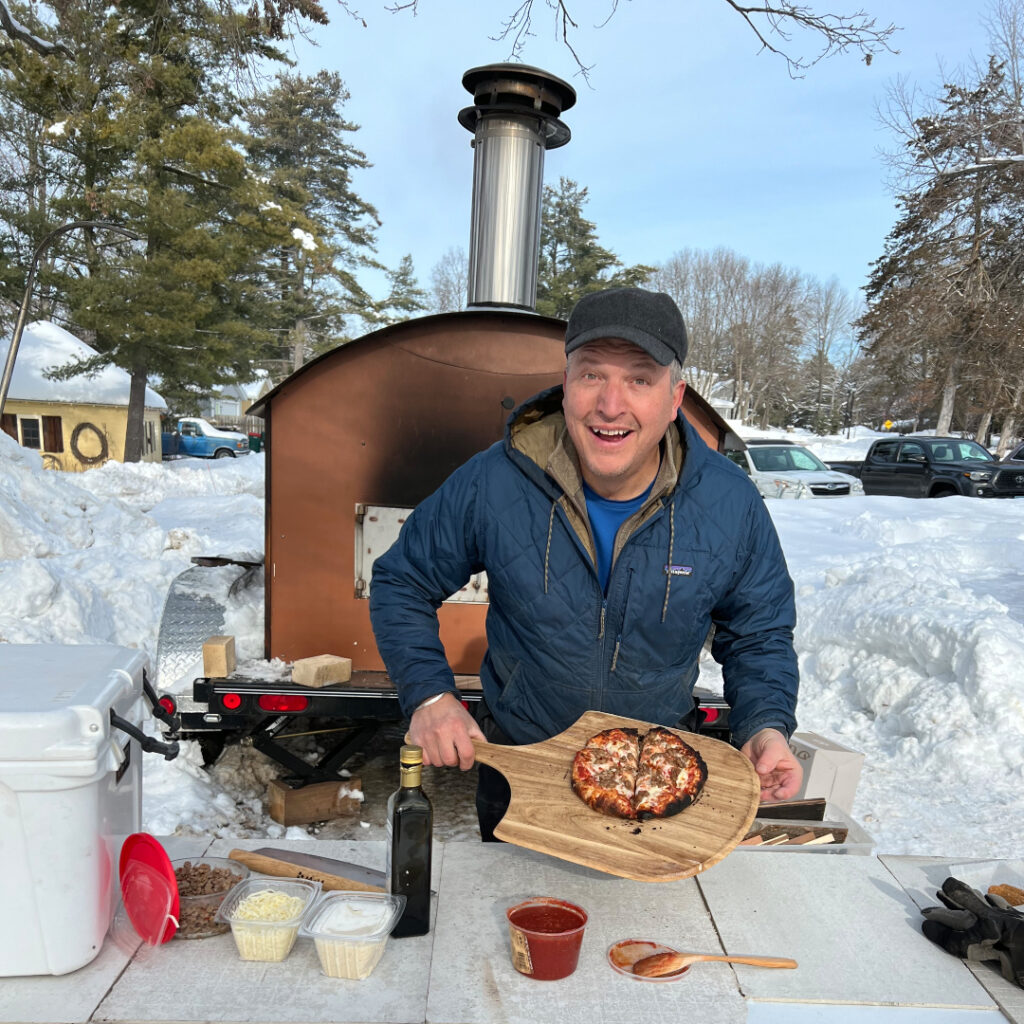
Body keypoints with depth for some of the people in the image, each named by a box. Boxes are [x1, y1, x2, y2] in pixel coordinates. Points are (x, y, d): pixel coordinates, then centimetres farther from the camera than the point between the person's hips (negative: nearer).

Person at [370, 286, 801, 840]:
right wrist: (429, 694, -20)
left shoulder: (732, 504, -18)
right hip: (516, 768, 0)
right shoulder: (490, 484, -23)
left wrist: (766, 726, -20)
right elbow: (402, 582, -7)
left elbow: (759, 635, -2)